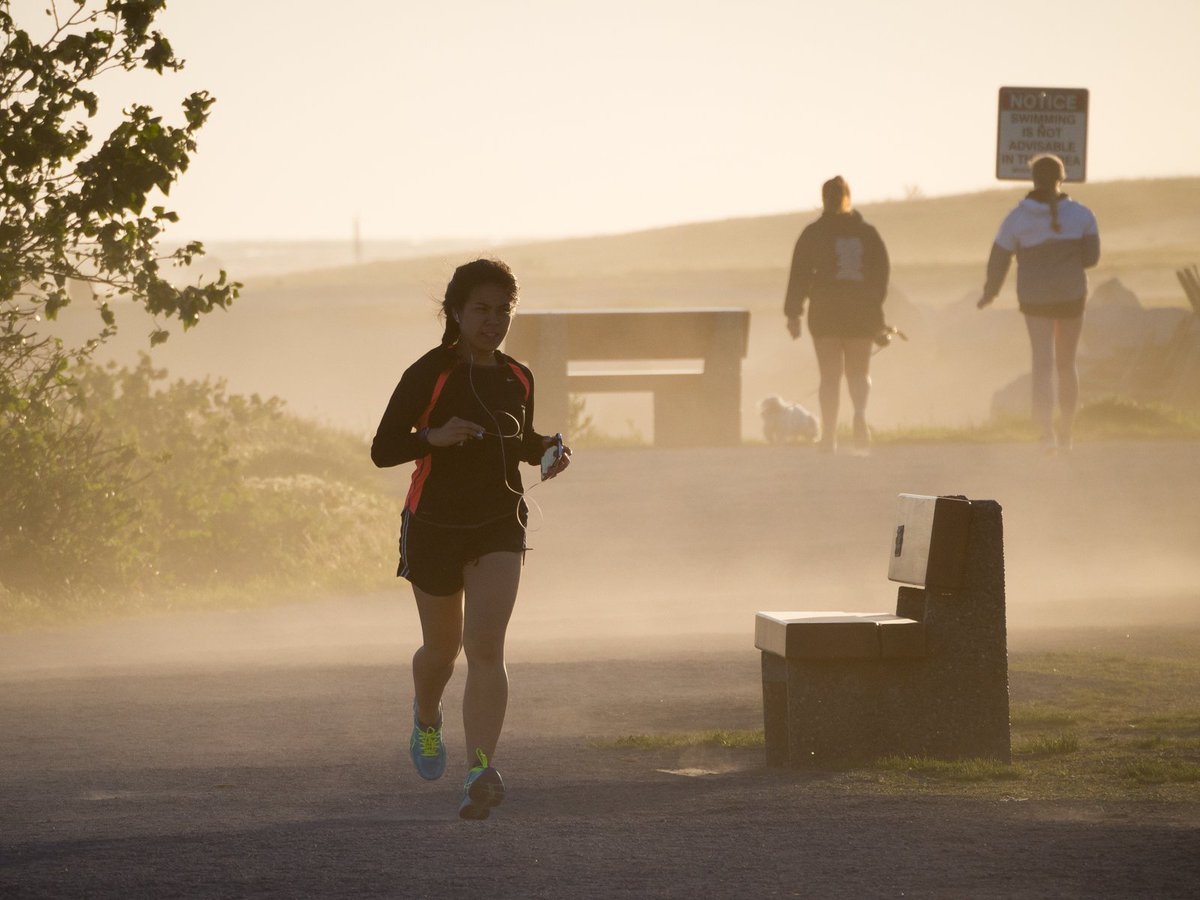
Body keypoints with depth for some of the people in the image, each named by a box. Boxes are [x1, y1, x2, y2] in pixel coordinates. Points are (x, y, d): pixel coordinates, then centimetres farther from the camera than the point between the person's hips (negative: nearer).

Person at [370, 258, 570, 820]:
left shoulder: (517, 379, 4)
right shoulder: (429, 374, -11)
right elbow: (382, 450, -13)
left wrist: (548, 452, 0)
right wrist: (434, 436, -31)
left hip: (499, 527, 2)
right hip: (435, 526, -2)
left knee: (485, 647, -16)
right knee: (442, 648, 14)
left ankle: (481, 773, -23)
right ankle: (426, 719, 49)